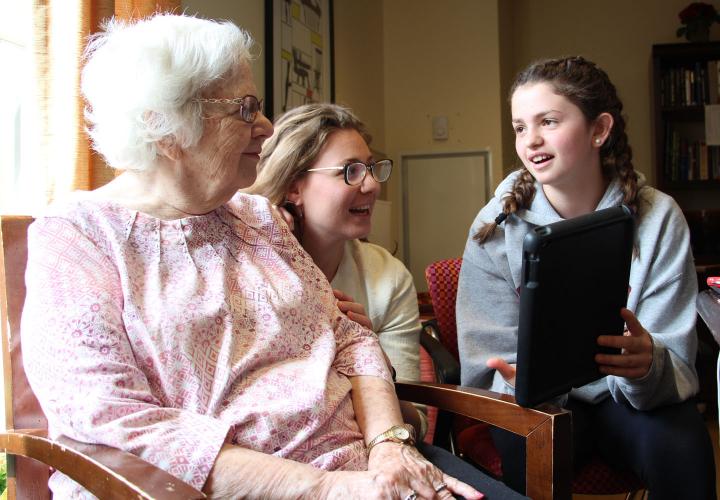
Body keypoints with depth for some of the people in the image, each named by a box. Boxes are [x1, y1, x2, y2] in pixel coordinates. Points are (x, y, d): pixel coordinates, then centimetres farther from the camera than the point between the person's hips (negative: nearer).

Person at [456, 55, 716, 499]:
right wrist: (521, 378, -33)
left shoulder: (658, 217, -8)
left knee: (681, 441, -30)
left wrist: (650, 367, -36)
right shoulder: (496, 227, -8)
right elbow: (489, 367, -9)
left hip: (628, 399, 2)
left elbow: (677, 362, -11)